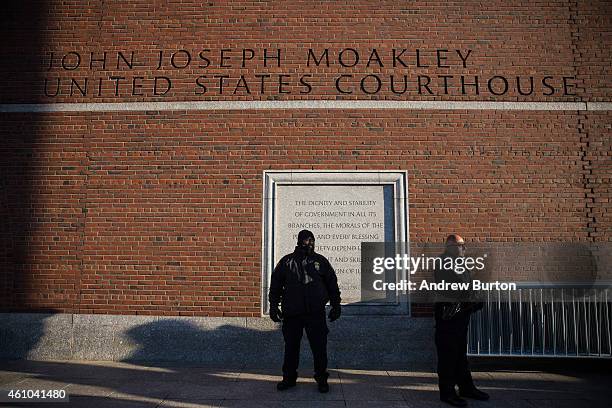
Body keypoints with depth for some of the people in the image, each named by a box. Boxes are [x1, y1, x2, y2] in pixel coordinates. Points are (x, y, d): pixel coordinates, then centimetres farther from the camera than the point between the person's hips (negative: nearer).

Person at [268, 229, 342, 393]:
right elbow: (275, 285, 9)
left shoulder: (321, 261, 8)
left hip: (315, 313, 0)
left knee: (319, 347, 2)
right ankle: (289, 378, 23)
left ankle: (321, 379, 16)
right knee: (291, 347, 9)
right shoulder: (286, 262, 7)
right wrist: (273, 306, 4)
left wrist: (336, 306, 10)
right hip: (291, 313, 1)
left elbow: (332, 284, 12)